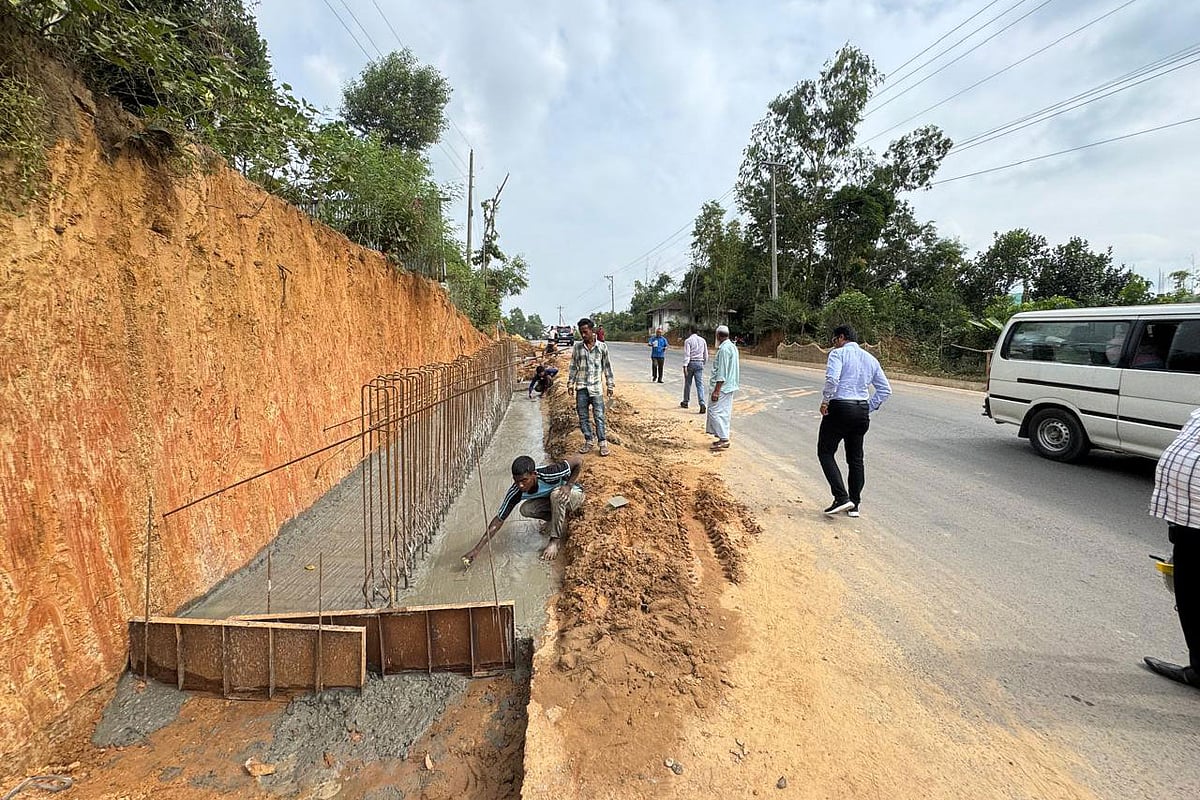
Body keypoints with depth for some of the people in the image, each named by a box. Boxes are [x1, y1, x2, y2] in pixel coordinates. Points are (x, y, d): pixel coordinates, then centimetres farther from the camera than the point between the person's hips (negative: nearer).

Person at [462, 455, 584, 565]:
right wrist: (476, 549, -27)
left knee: (557, 494, -37)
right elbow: (499, 519, -22)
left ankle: (555, 541, -21)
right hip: (552, 500, 4)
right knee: (526, 509, -23)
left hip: (574, 494, -4)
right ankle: (562, 518, 2)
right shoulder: (515, 492, -26)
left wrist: (569, 485, -32)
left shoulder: (549, 474, -38)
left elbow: (578, 461, -25)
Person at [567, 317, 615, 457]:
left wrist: (610, 385, 4)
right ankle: (588, 441, 19)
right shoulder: (577, 347, 4)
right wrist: (570, 383, 7)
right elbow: (573, 366, 10)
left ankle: (603, 443, 5)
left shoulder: (602, 347, -1)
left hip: (596, 387, -2)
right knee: (583, 417, 7)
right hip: (581, 388, 3)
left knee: (599, 416, -3)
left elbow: (607, 367, 4)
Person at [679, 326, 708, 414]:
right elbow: (706, 354, 13)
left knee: (688, 383, 13)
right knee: (700, 384, -3)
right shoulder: (703, 340, 8)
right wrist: (704, 363, 26)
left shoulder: (688, 340, -6)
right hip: (700, 363, 3)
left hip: (691, 363, -3)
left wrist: (685, 366, -17)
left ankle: (685, 402, 26)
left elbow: (687, 354, -15)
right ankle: (702, 403, -18)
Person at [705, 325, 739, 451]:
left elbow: (722, 372, -22)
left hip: (722, 386, -10)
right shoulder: (732, 347, 14)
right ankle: (724, 438, 18)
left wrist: (716, 390, -21)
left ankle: (723, 439, -9)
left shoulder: (724, 349, -18)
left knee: (715, 411, -8)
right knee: (725, 412, 13)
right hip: (730, 386, 10)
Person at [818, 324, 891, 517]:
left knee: (826, 452, 4)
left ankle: (841, 498, -7)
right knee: (856, 458, 14)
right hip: (862, 411, 7)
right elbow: (885, 389, 13)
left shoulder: (838, 353, -5)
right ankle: (854, 505, 18)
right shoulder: (871, 359, 15)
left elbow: (832, 378, -23)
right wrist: (869, 407, 13)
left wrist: (825, 400, -11)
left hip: (839, 409, -7)